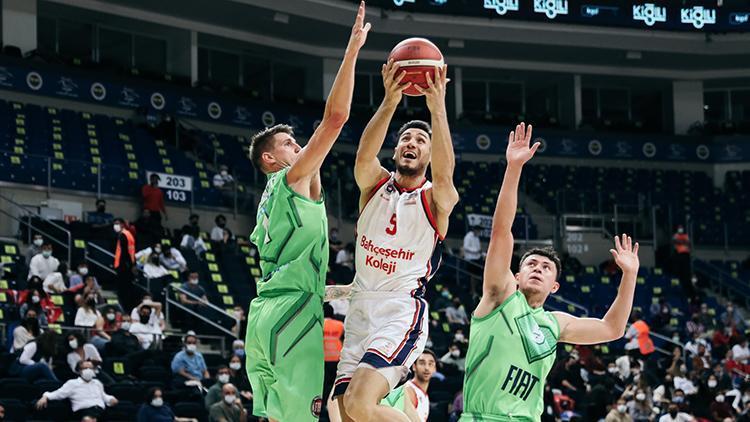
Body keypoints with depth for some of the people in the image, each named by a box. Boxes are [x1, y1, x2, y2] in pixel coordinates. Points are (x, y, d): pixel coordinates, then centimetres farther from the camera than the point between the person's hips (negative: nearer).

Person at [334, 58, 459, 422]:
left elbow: (444, 175, -24)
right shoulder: (375, 185, 9)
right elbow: (364, 156, -13)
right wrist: (390, 102, -28)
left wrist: (437, 107, -32)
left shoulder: (436, 200, 0)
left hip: (402, 312, -5)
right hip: (360, 310, 5)